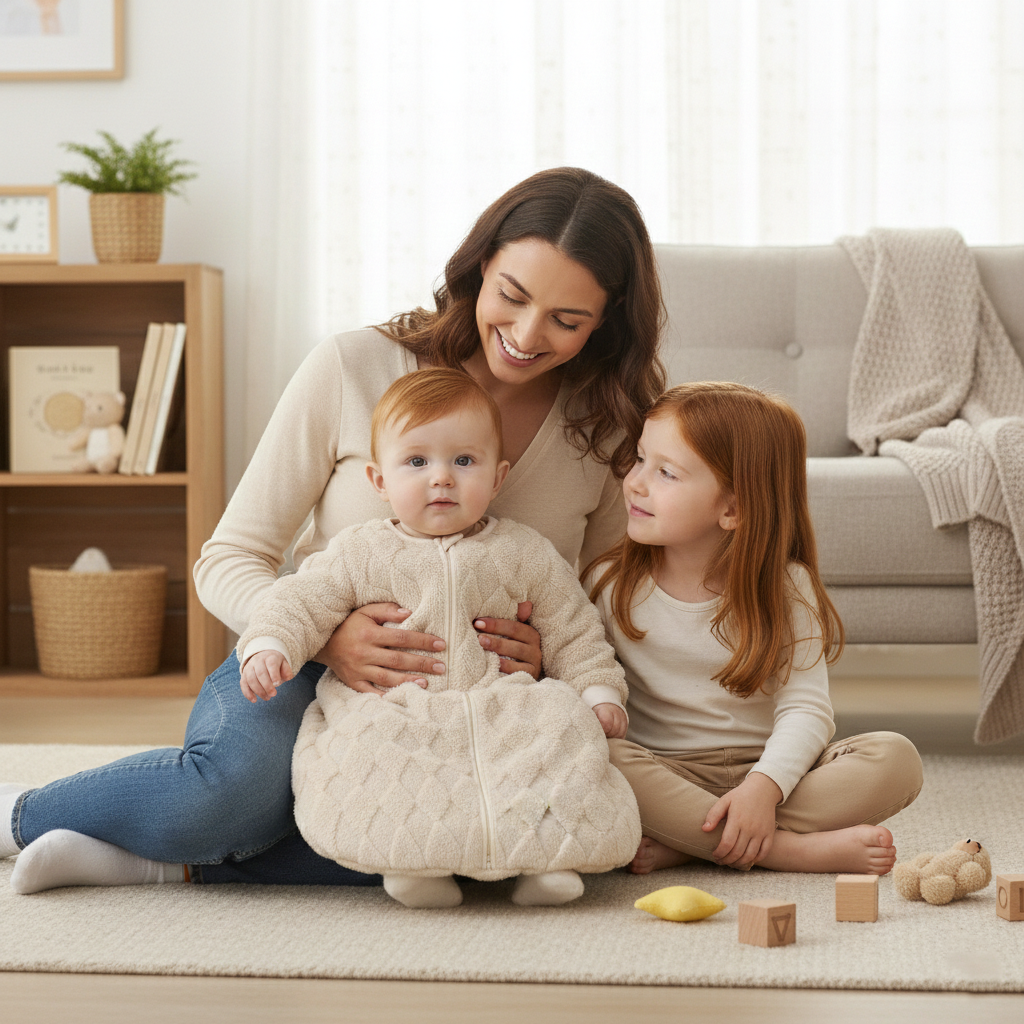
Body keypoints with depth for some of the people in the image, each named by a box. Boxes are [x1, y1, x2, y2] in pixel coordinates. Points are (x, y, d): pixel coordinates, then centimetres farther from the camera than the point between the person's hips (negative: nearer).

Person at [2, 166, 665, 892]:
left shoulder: (608, 430, 0)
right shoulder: (354, 368, -9)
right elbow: (228, 563, -6)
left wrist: (548, 654, -16)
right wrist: (327, 635, -28)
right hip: (305, 670, -2)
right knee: (246, 779, -39)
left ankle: (172, 861, -22)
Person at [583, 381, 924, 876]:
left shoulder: (784, 587, -3)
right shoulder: (609, 584, 1)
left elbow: (806, 707, -11)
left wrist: (765, 785, -28)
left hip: (764, 767, 1)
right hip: (662, 774, -1)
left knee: (895, 758, -23)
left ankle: (684, 845, -29)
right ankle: (796, 849, -34)